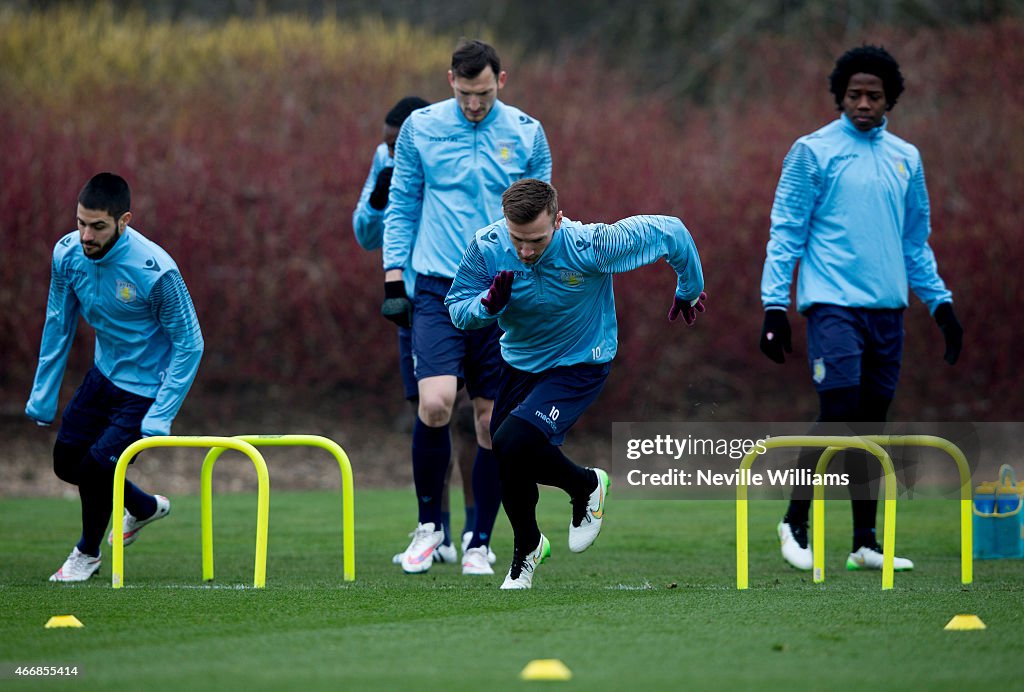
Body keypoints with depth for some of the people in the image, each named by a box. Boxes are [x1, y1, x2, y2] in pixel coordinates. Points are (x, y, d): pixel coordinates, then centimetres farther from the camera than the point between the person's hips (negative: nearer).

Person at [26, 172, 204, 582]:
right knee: (66, 461, 11)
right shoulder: (67, 253, -13)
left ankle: (88, 553, 16)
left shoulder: (155, 270, -31)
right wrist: (43, 395, 5)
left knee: (96, 464, -15)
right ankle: (145, 507, 39)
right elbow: (58, 326, 3)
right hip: (104, 375, 7)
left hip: (147, 387, -7)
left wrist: (159, 417, -23)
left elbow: (190, 345, -20)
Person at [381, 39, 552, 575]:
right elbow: (401, 206, 8)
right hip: (438, 288, -1)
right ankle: (429, 523, 1)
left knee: (492, 421, 2)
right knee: (434, 403, -19)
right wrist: (393, 280, 2)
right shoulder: (420, 128, 2)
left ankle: (479, 544, 13)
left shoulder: (526, 134, 3)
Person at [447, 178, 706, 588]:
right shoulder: (487, 247, -22)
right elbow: (457, 309, -10)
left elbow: (670, 232, -19)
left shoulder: (589, 245, -32)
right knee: (507, 462, 13)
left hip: (579, 365, -5)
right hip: (520, 363, 5)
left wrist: (690, 291, -1)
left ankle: (586, 486, 4)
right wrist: (489, 304, -34)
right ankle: (527, 546, 43)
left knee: (513, 443, -26)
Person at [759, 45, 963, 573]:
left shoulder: (905, 158, 14)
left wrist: (941, 303, 14)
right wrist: (774, 305, -9)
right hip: (833, 304, -5)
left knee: (870, 425, 5)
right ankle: (795, 522, 1)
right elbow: (786, 232, -2)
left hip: (887, 309, 5)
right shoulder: (813, 152, -1)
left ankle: (865, 542, 9)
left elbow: (916, 242, 21)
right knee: (838, 414, -14)